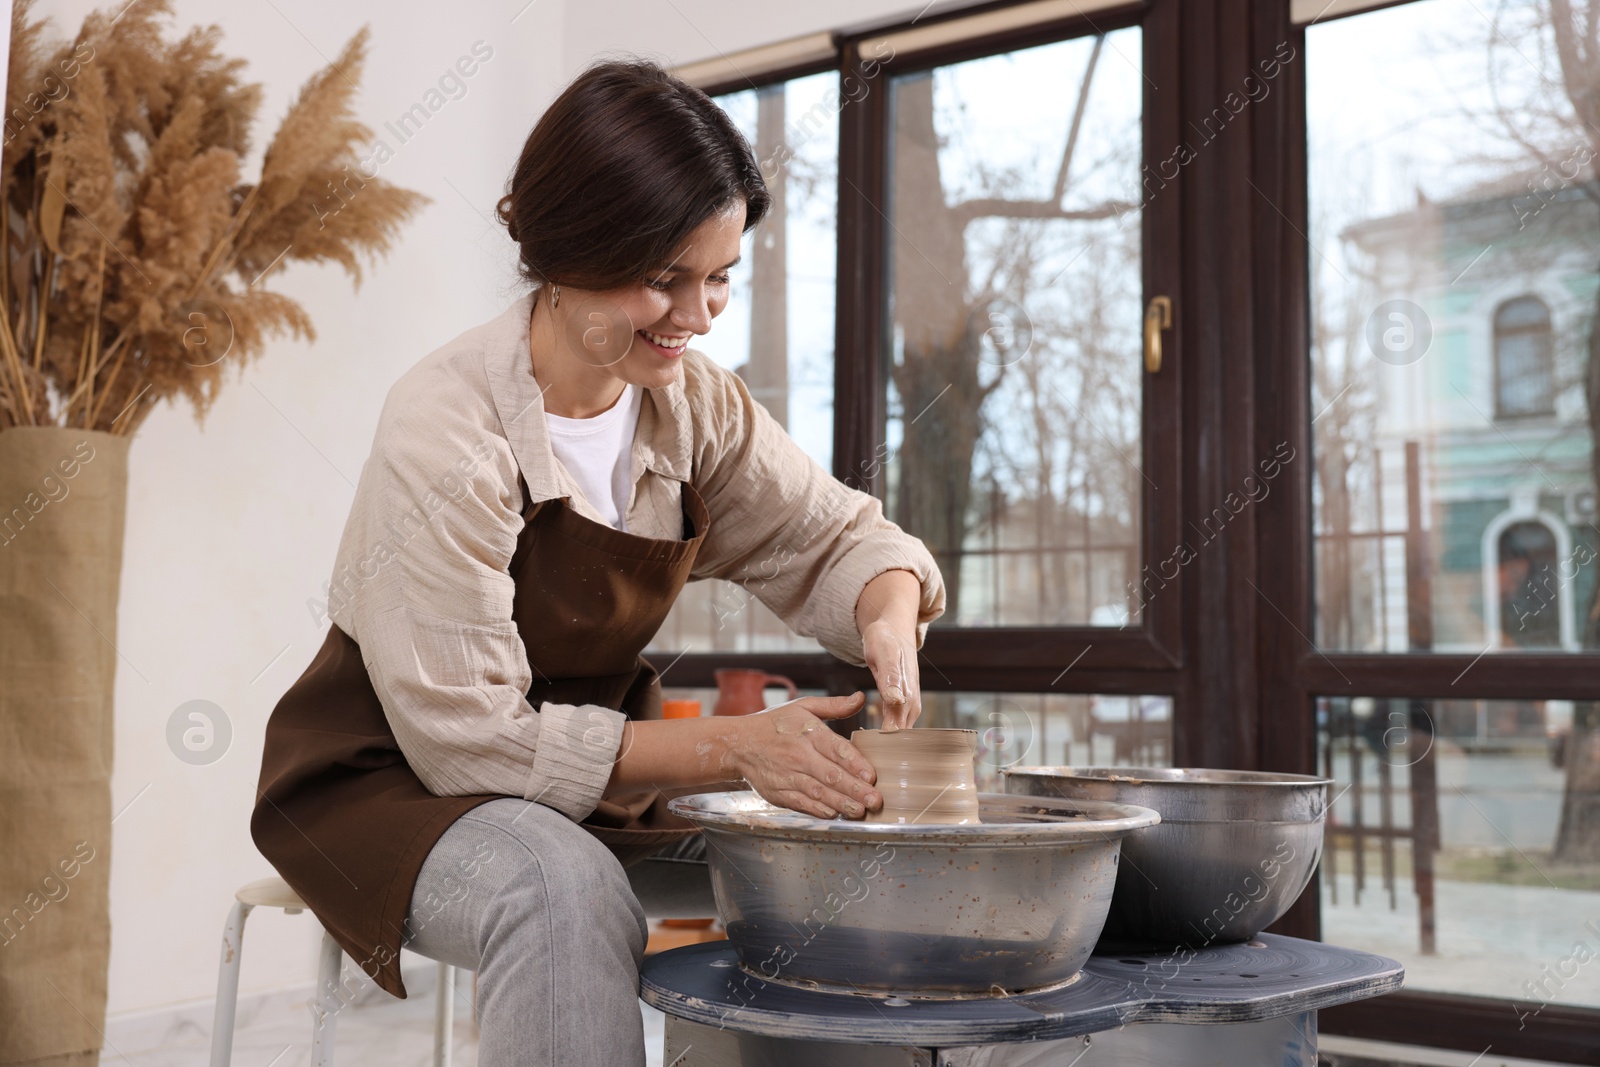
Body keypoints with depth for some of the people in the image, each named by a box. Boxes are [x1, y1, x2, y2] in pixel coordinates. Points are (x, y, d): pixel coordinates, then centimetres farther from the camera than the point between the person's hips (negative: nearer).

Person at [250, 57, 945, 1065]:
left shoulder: (696, 400, -6)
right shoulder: (444, 430, -25)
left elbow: (838, 535, 4)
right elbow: (465, 734, -24)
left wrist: (890, 619, -22)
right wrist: (730, 747, -31)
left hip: (599, 774, 6)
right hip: (398, 783, -6)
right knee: (568, 892, -37)